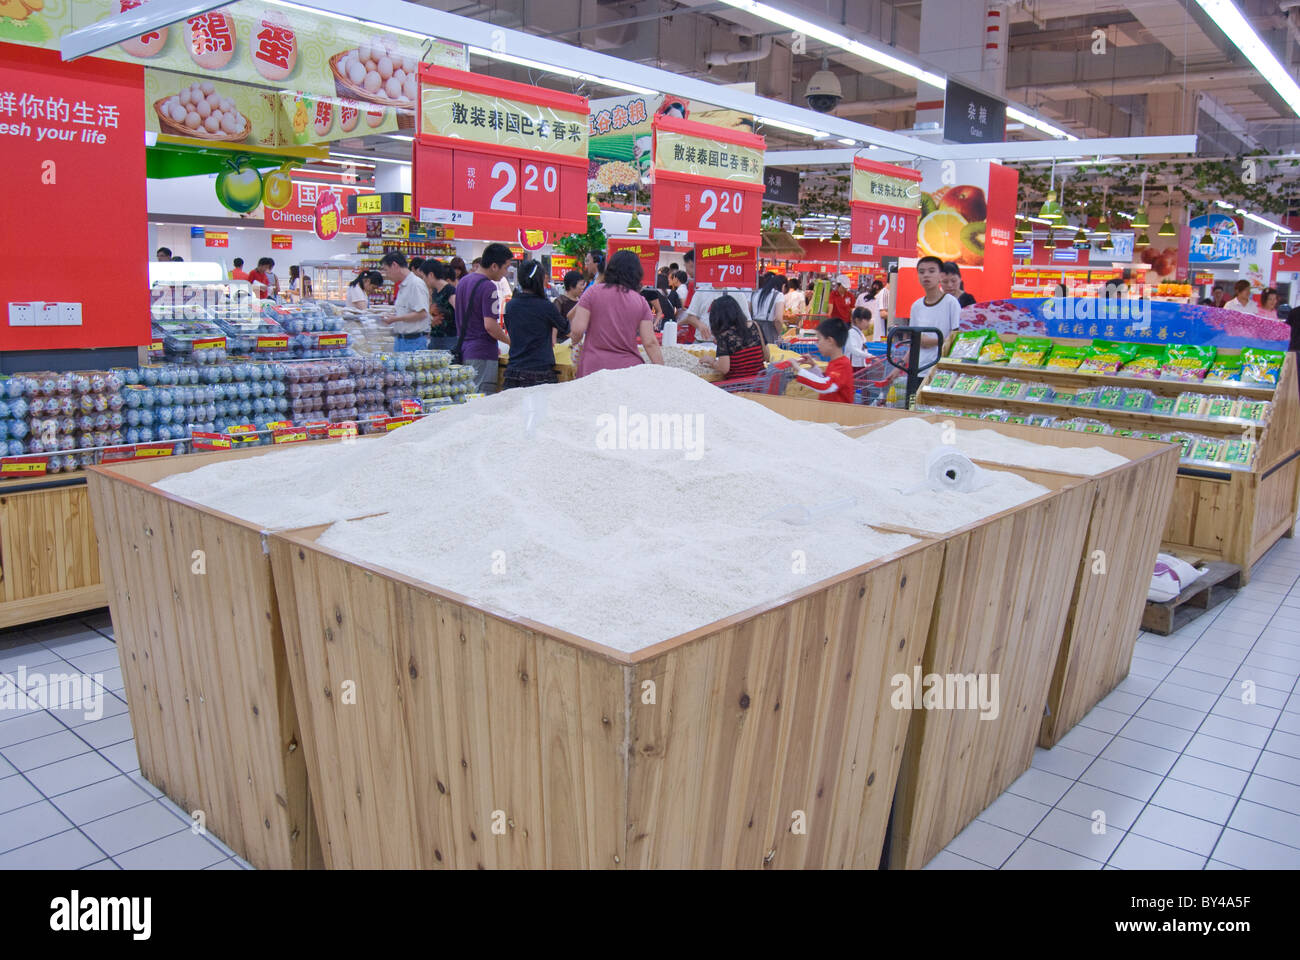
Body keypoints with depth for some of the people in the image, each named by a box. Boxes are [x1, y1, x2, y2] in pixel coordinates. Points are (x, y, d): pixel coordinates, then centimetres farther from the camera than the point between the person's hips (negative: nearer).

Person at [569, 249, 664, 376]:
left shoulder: (593, 291, 1)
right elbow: (650, 343, -2)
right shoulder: (641, 301, 4)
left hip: (594, 368, -1)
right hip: (629, 367, 1)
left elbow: (577, 330, -4)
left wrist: (575, 340, 18)